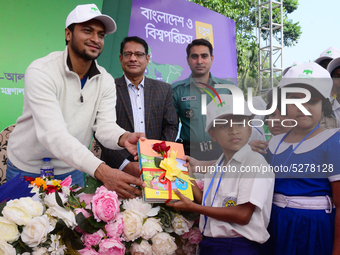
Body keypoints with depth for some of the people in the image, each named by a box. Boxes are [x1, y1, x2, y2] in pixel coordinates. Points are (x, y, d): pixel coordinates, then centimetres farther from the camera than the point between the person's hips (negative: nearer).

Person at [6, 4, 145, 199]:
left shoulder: (106, 81, -6)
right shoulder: (41, 71, -24)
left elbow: (105, 126, -14)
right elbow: (53, 134, -35)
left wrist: (124, 138, -40)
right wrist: (102, 171, -47)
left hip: (72, 170, 4)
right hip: (28, 170, -4)